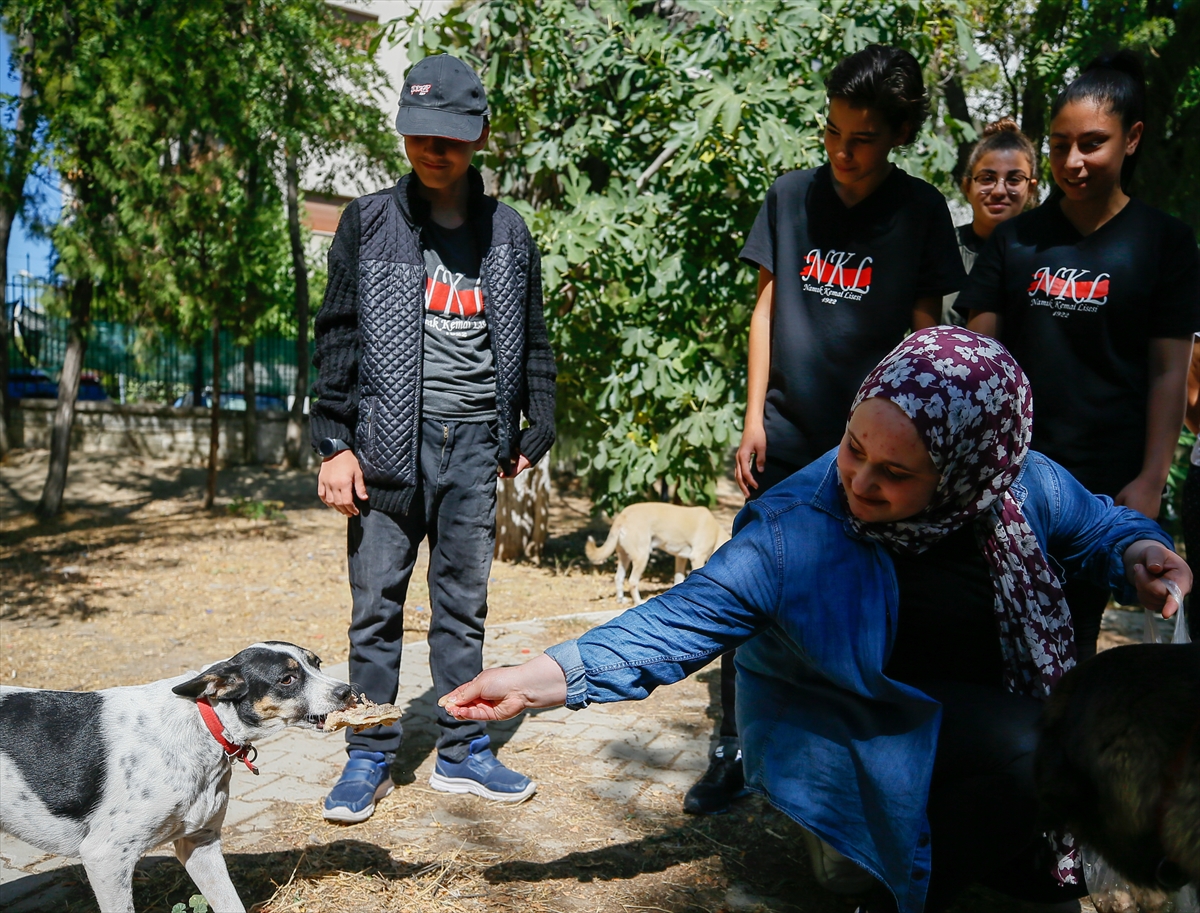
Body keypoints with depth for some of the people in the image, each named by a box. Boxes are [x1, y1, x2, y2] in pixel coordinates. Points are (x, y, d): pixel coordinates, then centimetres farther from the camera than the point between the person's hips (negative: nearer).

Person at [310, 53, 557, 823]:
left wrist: (536, 433, 10)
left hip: (474, 443, 2)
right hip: (389, 441, -1)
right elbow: (339, 336, 2)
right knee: (377, 605, 3)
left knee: (465, 605, 9)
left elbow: (532, 342, 14)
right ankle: (370, 758, 17)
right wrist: (334, 442, -4)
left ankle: (463, 753, 21)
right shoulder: (371, 223, 4)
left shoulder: (507, 233, 9)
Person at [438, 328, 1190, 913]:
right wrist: (540, 680, -31)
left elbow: (1102, 526, 5)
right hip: (852, 735, -5)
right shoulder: (794, 532, -25)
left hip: (997, 713, 6)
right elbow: (683, 622, -23)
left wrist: (1138, 552, -18)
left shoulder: (1024, 488, -14)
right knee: (1038, 750, -27)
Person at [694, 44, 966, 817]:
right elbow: (769, 305, 6)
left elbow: (925, 327, 2)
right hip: (786, 436, 2)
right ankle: (734, 756, 16)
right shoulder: (791, 196, 4)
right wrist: (754, 419, 1)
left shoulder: (921, 210, -1)